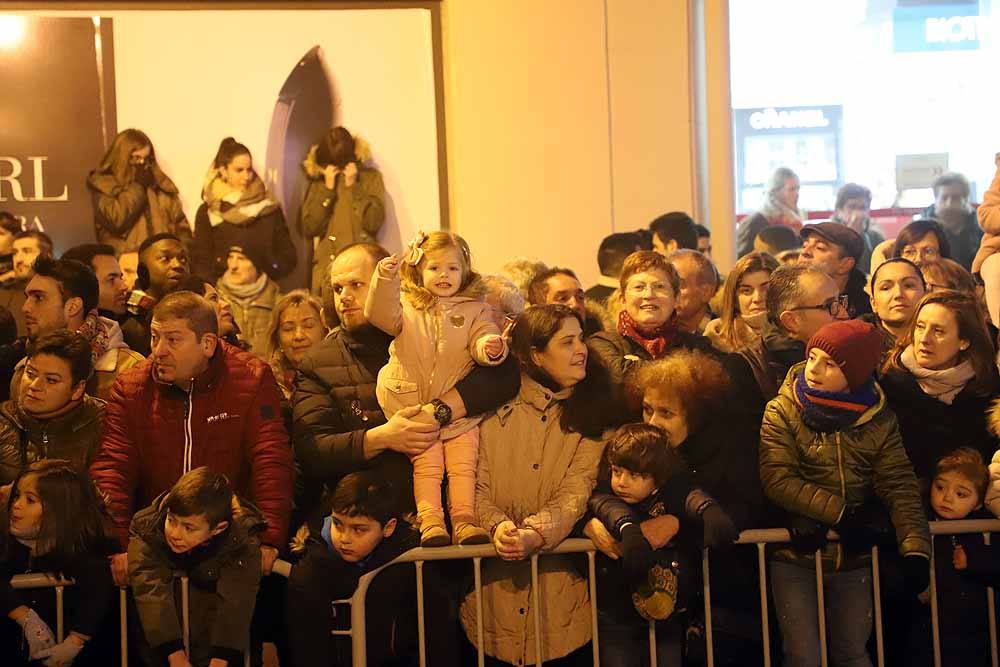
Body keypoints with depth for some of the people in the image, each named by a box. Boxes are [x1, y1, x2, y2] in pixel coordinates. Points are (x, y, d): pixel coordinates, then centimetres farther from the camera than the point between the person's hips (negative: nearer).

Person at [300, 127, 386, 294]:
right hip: (325, 269, 3)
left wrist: (353, 186, -7)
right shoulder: (318, 182, 12)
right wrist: (327, 188, -3)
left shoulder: (370, 177, 5)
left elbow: (373, 222, -8)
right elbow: (309, 229, 1)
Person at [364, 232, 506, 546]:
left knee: (463, 465, -1)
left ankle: (464, 521, 1)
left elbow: (483, 340, -4)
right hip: (415, 408, 0)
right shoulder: (408, 306, 8)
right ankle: (430, 523, 0)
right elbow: (380, 314, -9)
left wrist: (490, 347, -29)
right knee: (427, 465, 0)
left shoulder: (475, 310, 8)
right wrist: (385, 279, -25)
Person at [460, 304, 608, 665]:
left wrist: (536, 534, -26)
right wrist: (497, 526, -22)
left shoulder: (589, 417, 4)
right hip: (494, 577, 0)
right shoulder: (495, 411, 4)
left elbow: (577, 493, -8)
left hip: (560, 574, 0)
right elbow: (476, 486, -1)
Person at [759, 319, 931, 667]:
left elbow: (899, 486, -6)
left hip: (853, 557, 2)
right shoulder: (782, 412, -8)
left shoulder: (878, 419, -1)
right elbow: (777, 479, -18)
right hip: (795, 554, -2)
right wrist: (838, 510, -22)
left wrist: (916, 547, -20)